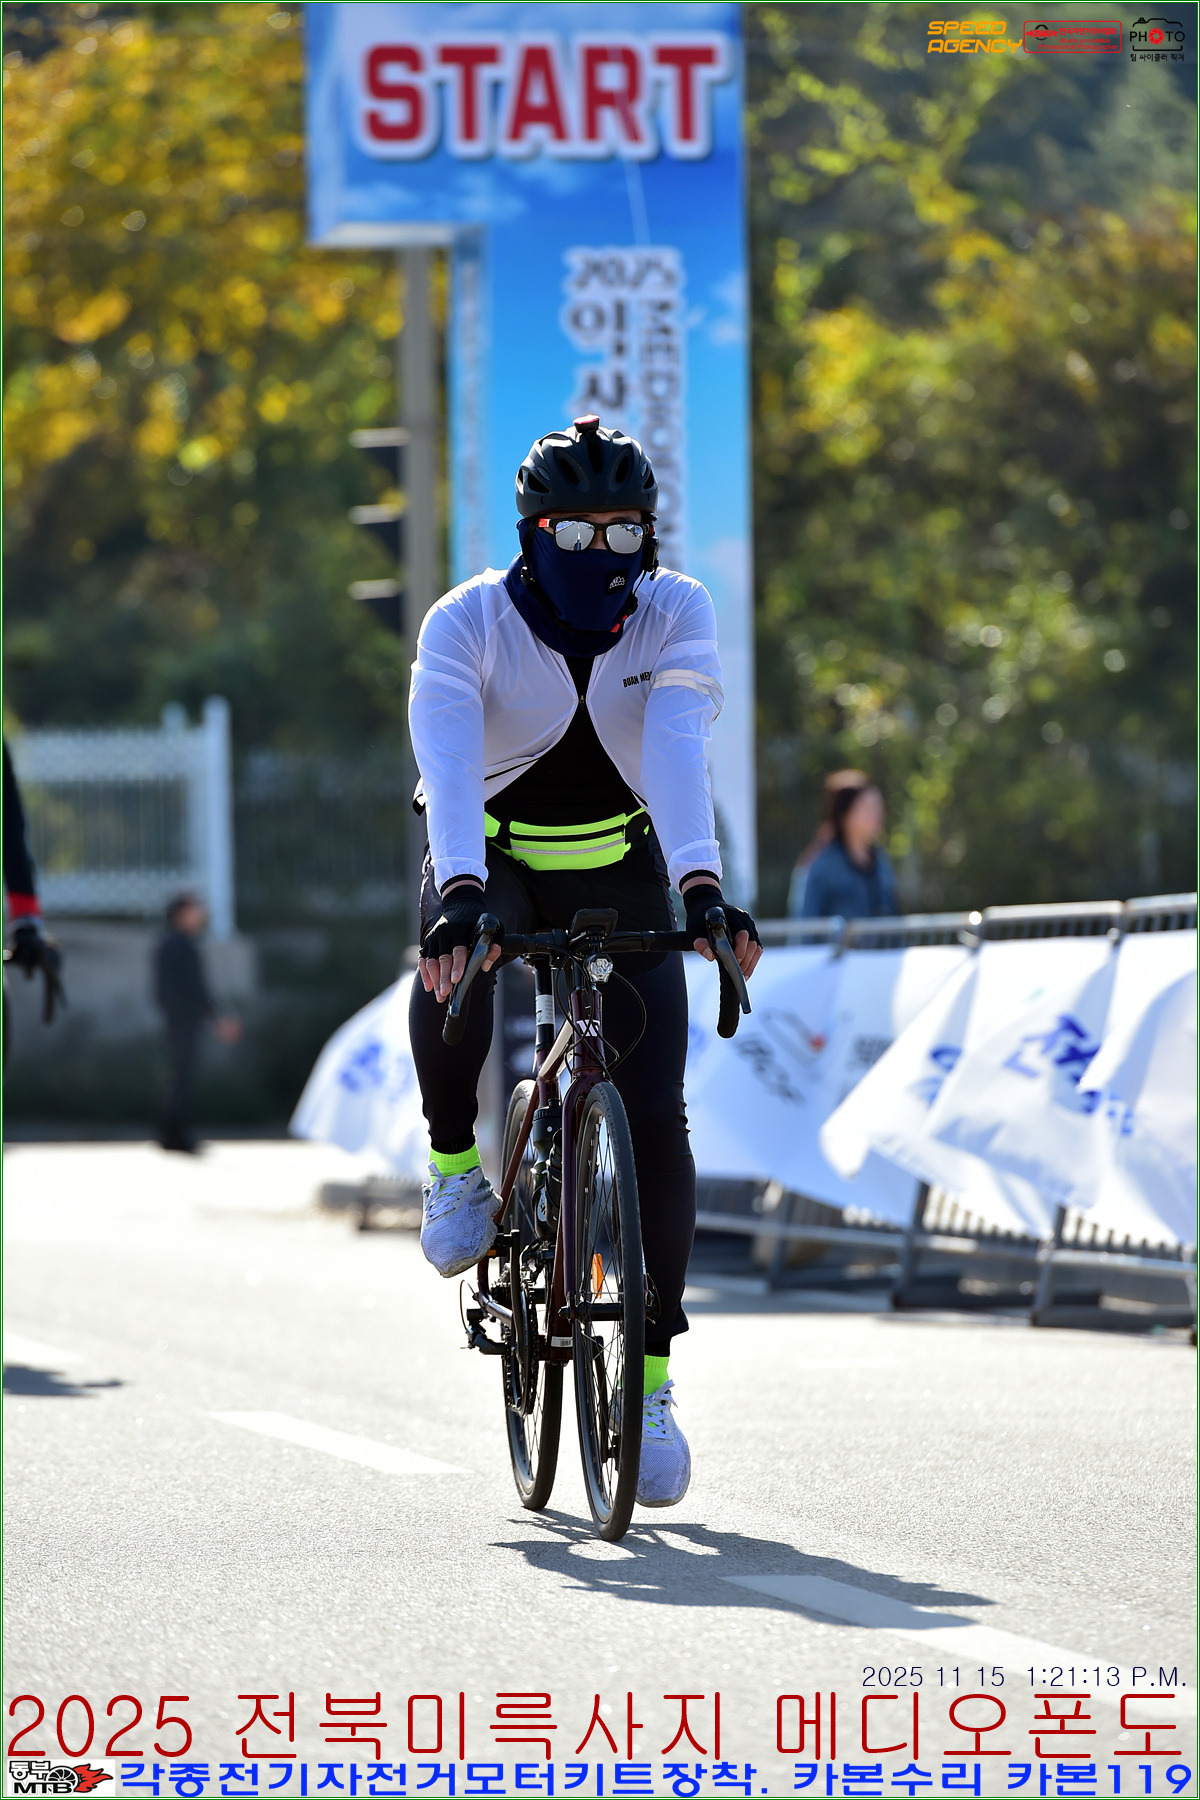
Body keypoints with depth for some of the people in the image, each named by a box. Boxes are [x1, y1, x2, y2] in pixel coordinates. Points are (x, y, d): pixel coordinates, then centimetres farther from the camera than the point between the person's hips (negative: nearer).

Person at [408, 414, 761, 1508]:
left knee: (654, 1115, -12)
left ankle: (652, 1376, -2)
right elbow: (447, 760, -34)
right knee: (456, 971, -37)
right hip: (493, 862, -1)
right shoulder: (468, 624, -20)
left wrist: (702, 885, -46)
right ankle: (455, 1163, -8)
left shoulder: (675, 617, -15)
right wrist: (462, 893, -51)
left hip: (619, 874, 1)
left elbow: (679, 752, -30)